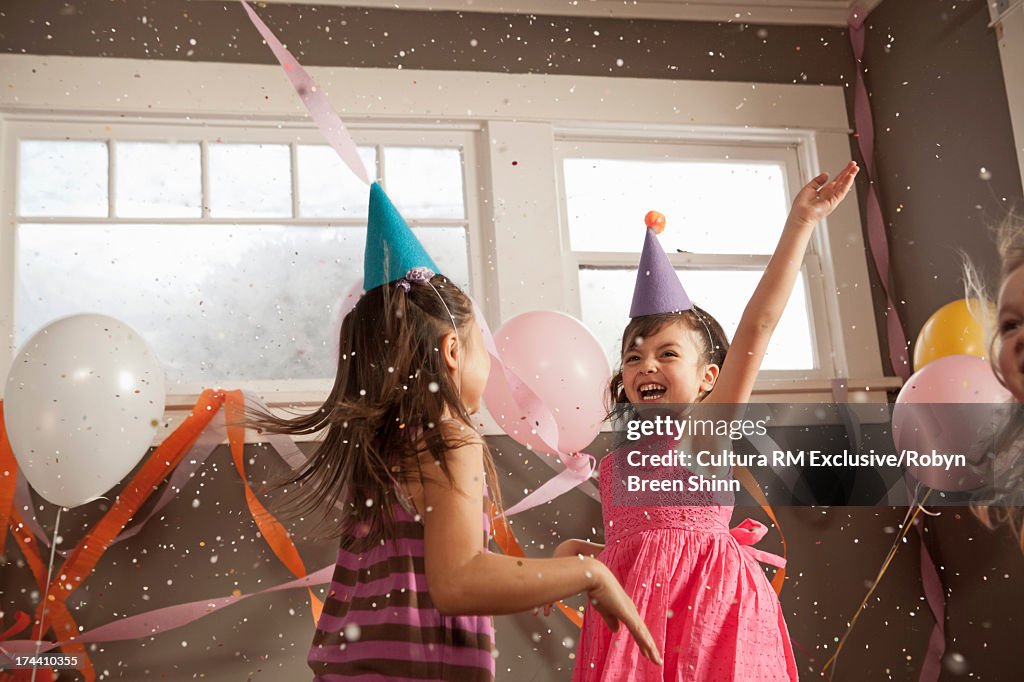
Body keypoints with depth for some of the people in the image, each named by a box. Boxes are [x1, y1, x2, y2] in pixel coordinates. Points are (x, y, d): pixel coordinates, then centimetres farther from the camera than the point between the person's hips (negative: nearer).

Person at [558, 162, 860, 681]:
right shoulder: (615, 459, 15)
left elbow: (757, 326, -9)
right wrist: (577, 553, 2)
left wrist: (800, 224, -13)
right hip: (633, 616, 5)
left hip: (709, 610, -5)